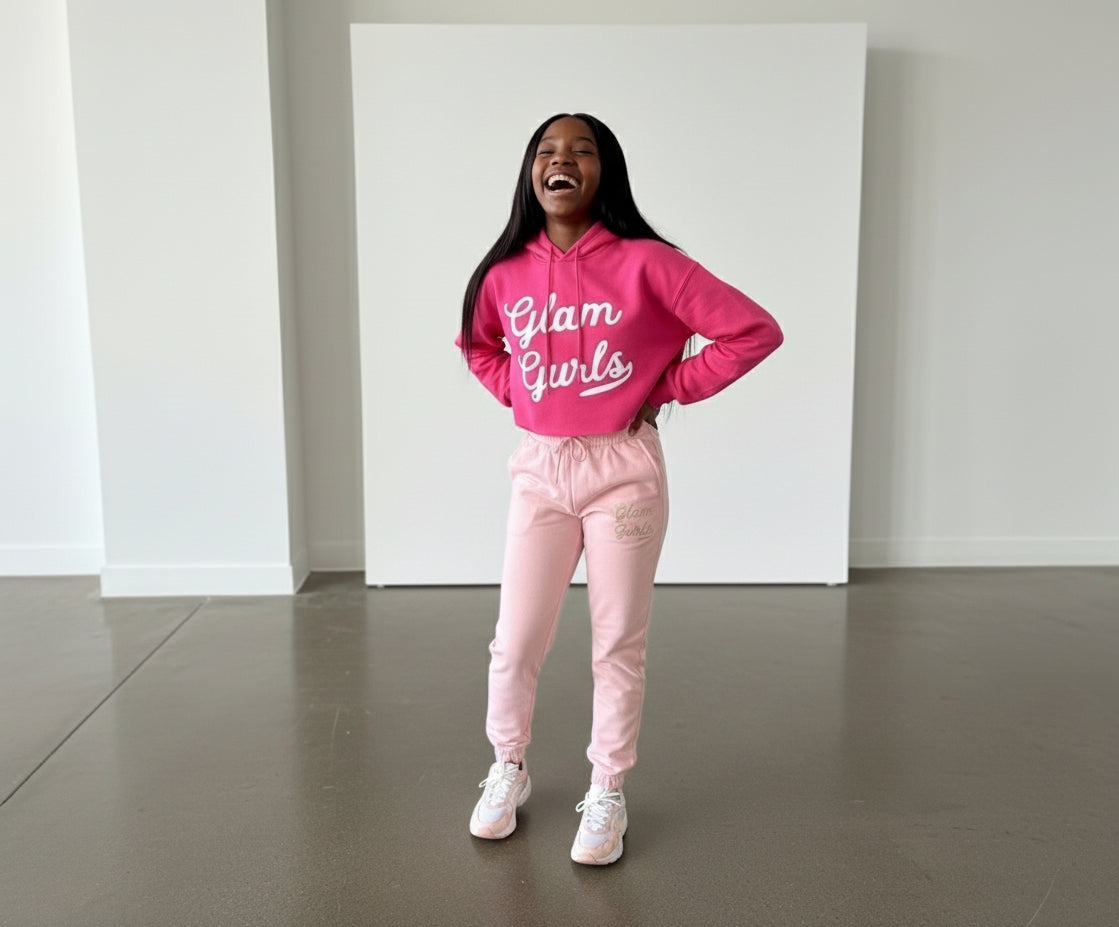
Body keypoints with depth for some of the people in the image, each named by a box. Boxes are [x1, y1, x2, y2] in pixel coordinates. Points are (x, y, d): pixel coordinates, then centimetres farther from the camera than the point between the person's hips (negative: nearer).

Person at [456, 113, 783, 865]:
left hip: (623, 470, -3)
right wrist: (518, 395, 7)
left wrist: (669, 388, -8)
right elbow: (476, 344, 22)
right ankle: (508, 772, 33)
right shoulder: (507, 273, 0)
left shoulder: (645, 264, -11)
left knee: (618, 643, 8)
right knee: (516, 643, 8)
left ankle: (608, 793, 27)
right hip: (539, 470, 3)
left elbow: (755, 330, -10)